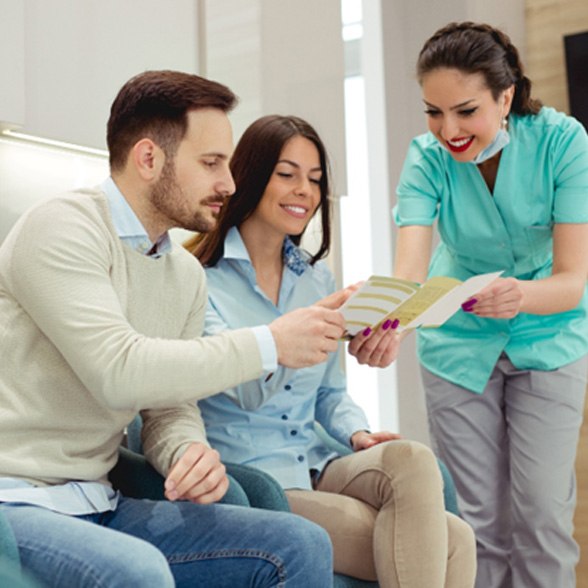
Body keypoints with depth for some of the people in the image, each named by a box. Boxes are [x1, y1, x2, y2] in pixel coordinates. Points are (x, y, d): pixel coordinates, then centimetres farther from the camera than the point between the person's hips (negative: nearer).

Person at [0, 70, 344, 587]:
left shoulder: (187, 274, 12)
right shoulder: (62, 228, -13)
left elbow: (170, 408, 13)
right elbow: (119, 372, -25)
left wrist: (191, 453, -12)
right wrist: (270, 345, -19)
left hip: (99, 507, 7)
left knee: (302, 545, -7)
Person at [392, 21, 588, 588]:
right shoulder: (428, 158, -18)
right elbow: (408, 271, -32)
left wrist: (522, 295, -49)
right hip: (459, 343, 1)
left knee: (541, 514, -3)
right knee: (481, 518, 5)